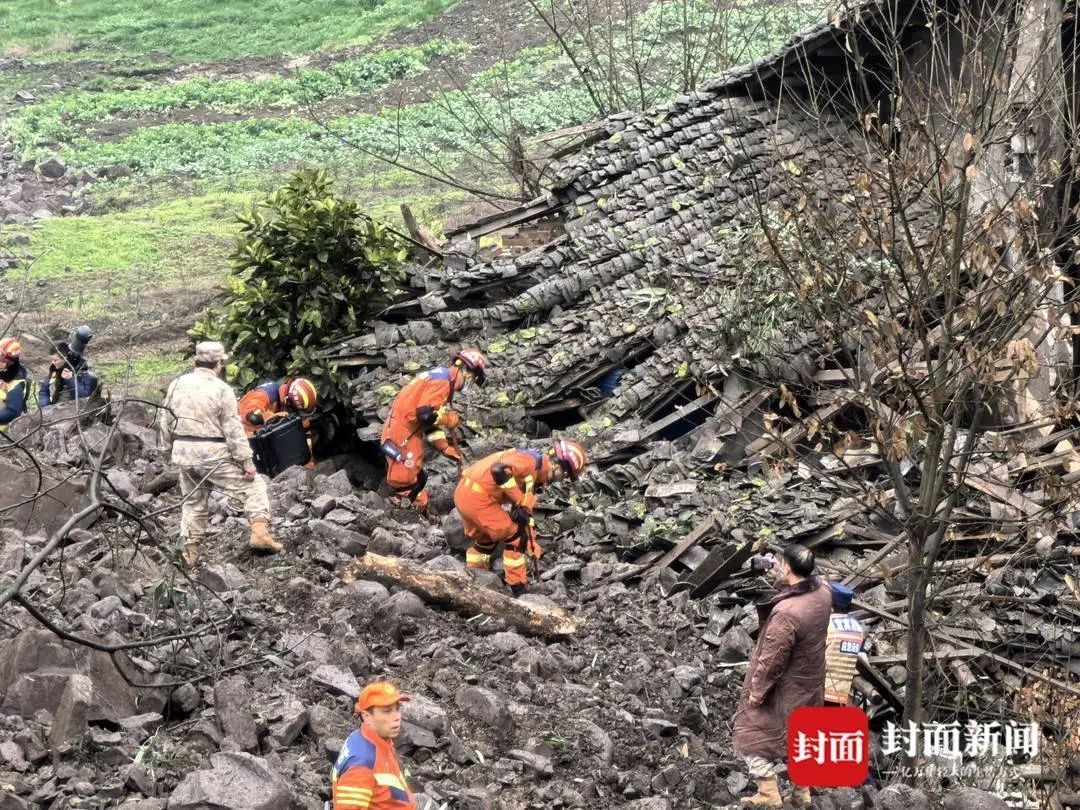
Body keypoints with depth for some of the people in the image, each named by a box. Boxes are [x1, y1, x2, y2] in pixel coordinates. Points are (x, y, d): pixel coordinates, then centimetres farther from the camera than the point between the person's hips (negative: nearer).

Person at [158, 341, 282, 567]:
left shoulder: (177, 385, 4)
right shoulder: (221, 390, -11)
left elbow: (166, 423, 11)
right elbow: (234, 430, -13)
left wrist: (169, 450, 24)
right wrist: (246, 461, -8)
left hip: (183, 454, 5)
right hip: (213, 455, -5)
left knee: (193, 501, 18)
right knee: (253, 485, 7)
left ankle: (190, 551, 18)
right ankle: (260, 532, -5)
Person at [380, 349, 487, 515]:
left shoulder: (443, 379, 15)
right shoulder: (442, 381, -18)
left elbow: (431, 421, 19)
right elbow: (425, 415, -28)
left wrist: (447, 449, 16)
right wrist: (452, 419, -11)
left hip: (409, 433, 11)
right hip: (401, 434, -11)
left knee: (417, 478, 17)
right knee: (404, 480, -10)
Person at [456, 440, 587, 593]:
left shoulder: (534, 477, 16)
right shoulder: (531, 460, -14)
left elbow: (524, 514, 22)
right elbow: (498, 470, -30)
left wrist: (532, 546, 20)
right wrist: (520, 501, -22)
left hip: (465, 492, 10)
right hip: (476, 497, -10)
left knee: (486, 538, 28)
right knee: (514, 536, 0)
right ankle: (517, 586, 8)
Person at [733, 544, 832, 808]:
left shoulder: (786, 614, -36)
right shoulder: (823, 590, -14)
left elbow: (772, 660, -25)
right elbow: (800, 586, 12)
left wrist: (757, 691, -12)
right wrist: (781, 579, -6)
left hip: (784, 687, -7)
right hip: (810, 681, 7)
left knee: (755, 734, 12)